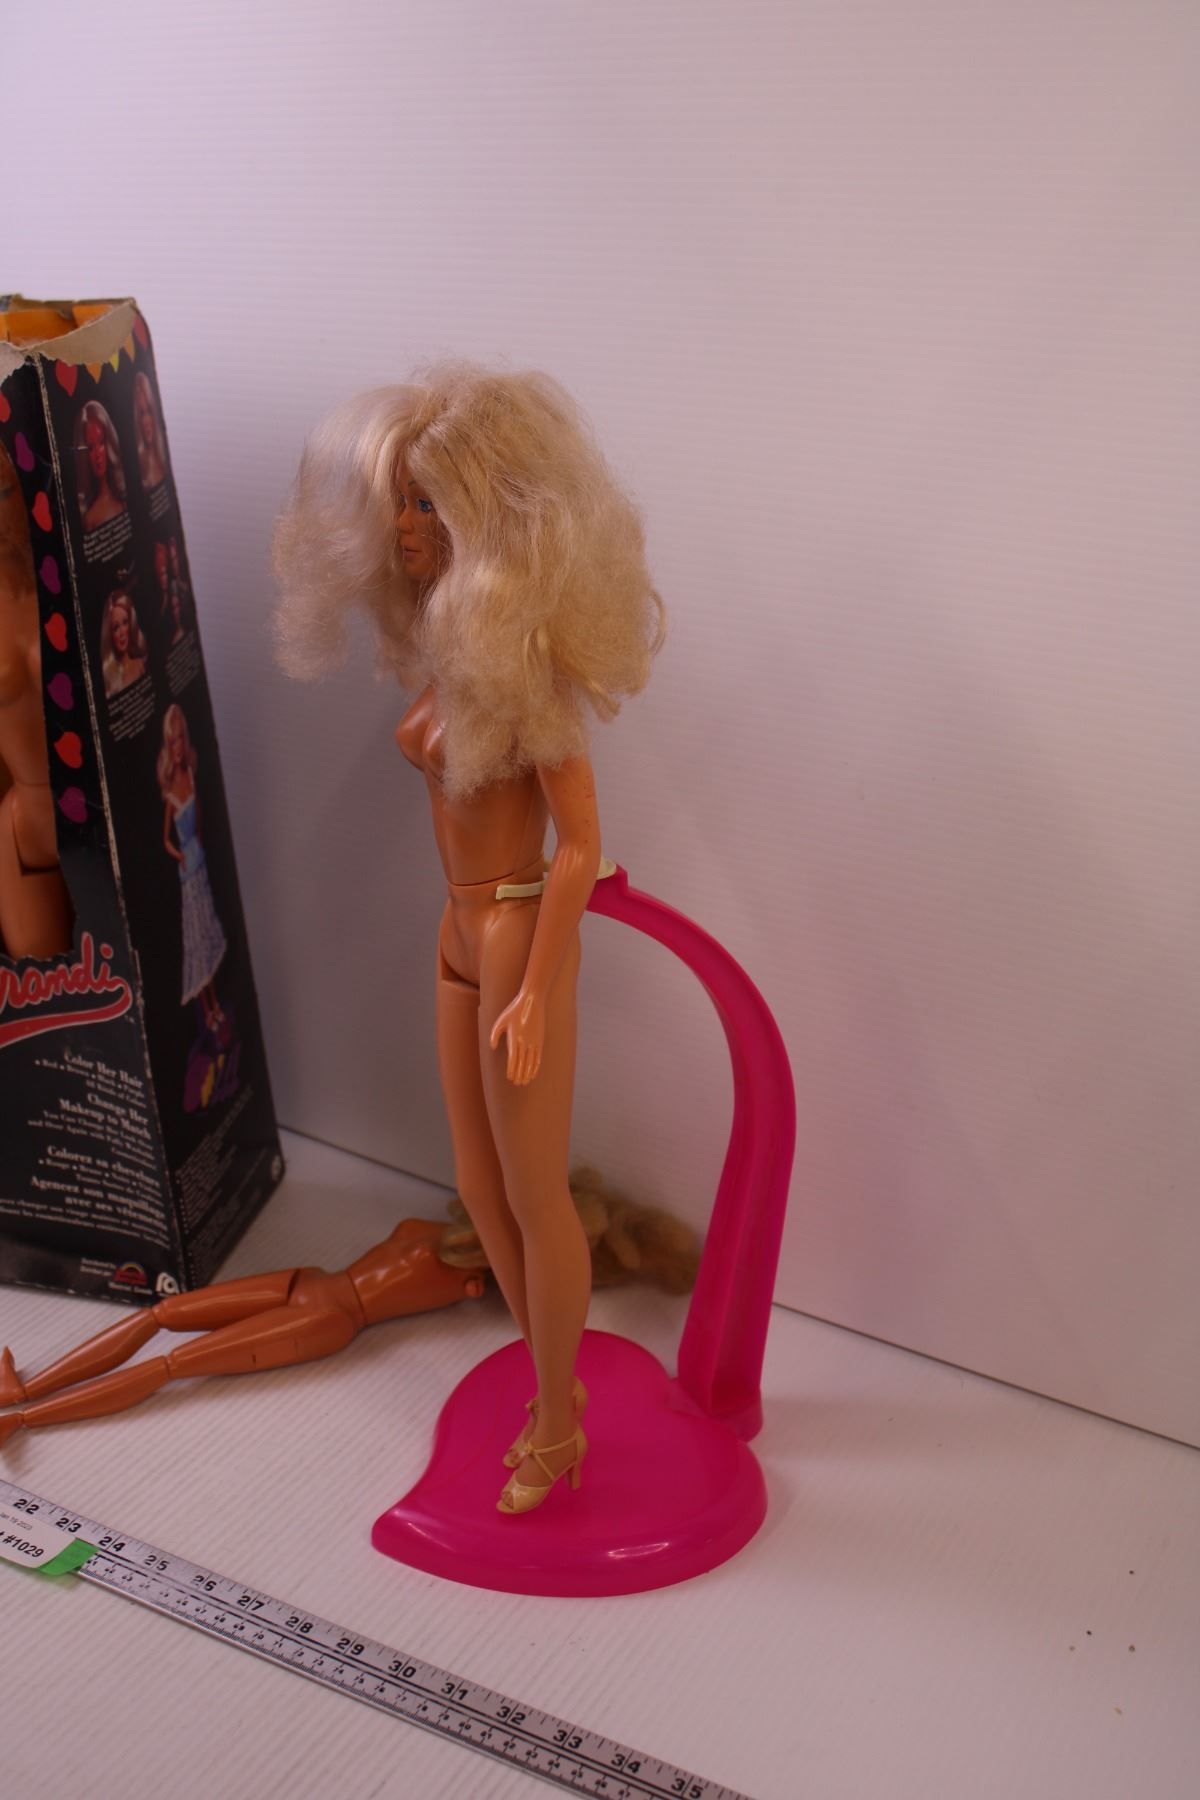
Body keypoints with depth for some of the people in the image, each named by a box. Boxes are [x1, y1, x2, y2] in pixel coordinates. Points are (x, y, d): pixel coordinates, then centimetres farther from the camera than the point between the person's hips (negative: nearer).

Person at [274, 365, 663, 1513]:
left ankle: (557, 1423, 24)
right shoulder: (442, 641, 6)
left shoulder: (525, 658, -19)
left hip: (518, 936, -9)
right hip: (460, 934, 9)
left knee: (534, 1198, 6)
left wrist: (535, 995, -20)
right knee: (480, 1187, 17)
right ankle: (556, 1384, 36)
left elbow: (580, 846, -19)